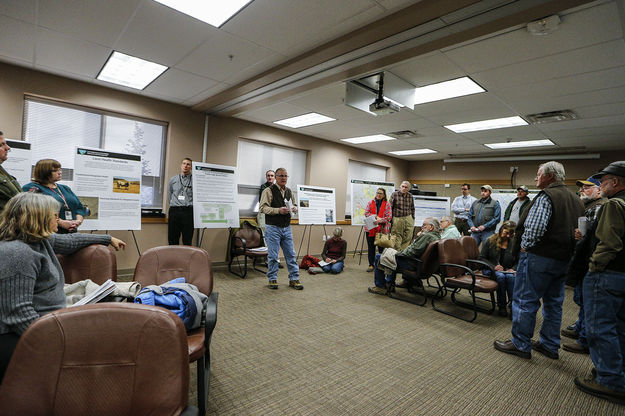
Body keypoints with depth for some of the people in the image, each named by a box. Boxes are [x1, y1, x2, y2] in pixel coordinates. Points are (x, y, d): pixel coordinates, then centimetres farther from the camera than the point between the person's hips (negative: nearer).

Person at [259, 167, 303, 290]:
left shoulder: (289, 192, 12)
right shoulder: (269, 191, -6)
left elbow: (295, 205, 22)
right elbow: (263, 208, -13)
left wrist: (294, 208, -2)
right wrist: (278, 210, -23)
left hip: (287, 228, 5)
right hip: (273, 228, -5)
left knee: (291, 254, 8)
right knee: (273, 256, 3)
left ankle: (294, 279, 18)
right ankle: (272, 279, 19)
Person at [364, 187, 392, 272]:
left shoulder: (387, 204, 3)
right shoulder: (370, 202, 10)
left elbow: (389, 216, -5)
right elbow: (366, 213, 2)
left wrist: (380, 220, -19)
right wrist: (376, 217, -12)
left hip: (382, 229, -2)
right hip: (370, 228, 2)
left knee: (382, 247, 3)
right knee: (371, 247, 6)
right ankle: (371, 264, 16)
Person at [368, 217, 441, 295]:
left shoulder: (426, 236, -23)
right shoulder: (437, 236, 8)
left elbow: (412, 252, -27)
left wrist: (397, 254, -13)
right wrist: (418, 237, 6)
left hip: (412, 265, -11)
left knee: (379, 257, -5)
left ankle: (380, 287, 4)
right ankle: (389, 283, 36)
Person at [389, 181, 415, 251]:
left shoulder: (410, 196, 7)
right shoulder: (394, 194, -4)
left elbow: (412, 209, 17)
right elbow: (389, 208, -4)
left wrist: (413, 219, 13)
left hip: (408, 219, 4)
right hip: (397, 219, -3)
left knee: (408, 238, 2)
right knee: (397, 238, 1)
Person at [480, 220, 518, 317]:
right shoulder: (490, 241, 0)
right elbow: (482, 258, 0)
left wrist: (513, 269, -7)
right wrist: (494, 266, -13)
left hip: (507, 270, 2)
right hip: (490, 269, -2)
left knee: (511, 277, -32)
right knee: (500, 276, -33)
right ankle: (501, 306, -20)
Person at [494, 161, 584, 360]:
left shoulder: (546, 196, -14)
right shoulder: (575, 199, 15)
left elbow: (535, 227, -25)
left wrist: (525, 246, -12)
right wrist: (568, 250, 20)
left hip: (539, 256, -9)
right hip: (563, 259, 9)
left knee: (525, 300, 0)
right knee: (554, 302, 16)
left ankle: (520, 344, 9)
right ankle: (550, 345, 27)